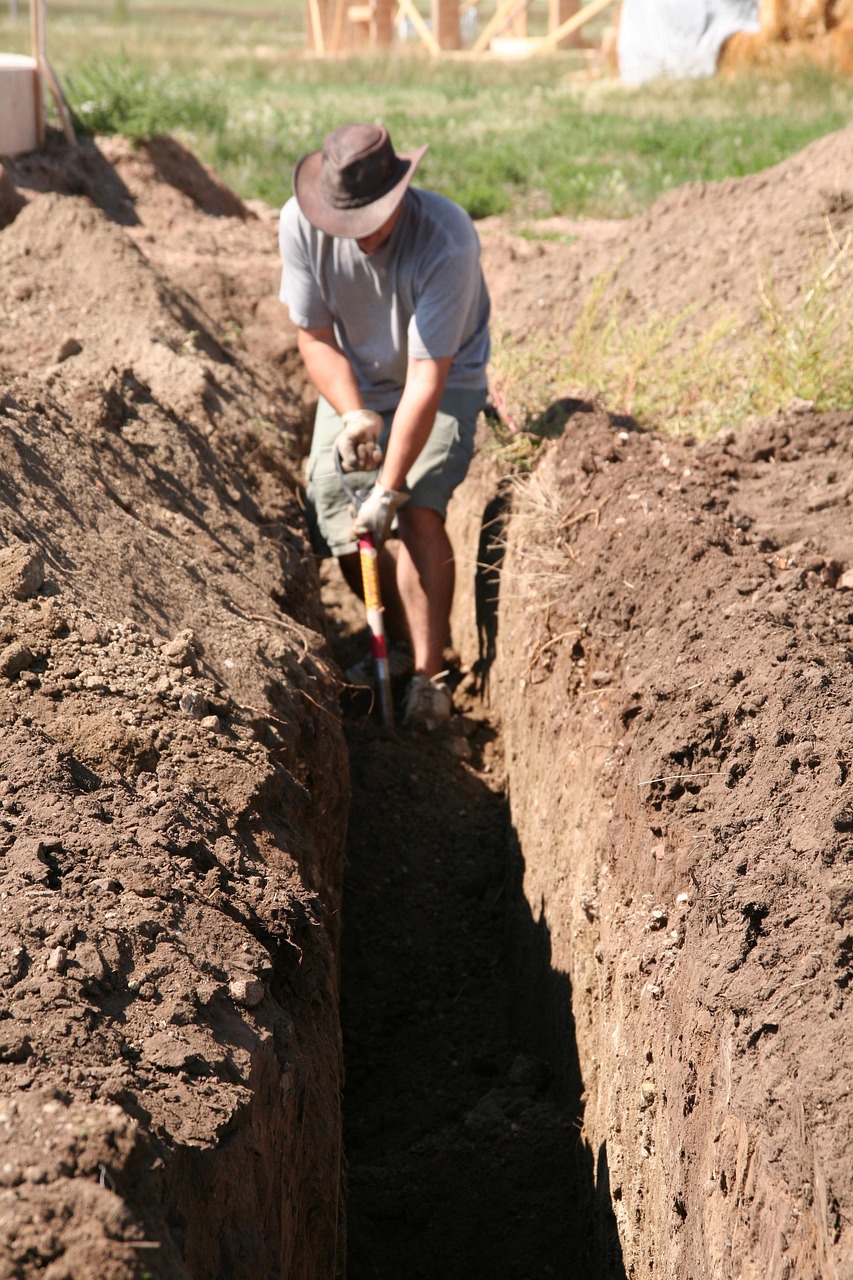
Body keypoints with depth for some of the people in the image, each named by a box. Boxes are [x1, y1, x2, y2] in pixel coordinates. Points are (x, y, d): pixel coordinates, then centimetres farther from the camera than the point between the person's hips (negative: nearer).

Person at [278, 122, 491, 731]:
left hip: (446, 382, -4)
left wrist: (388, 490, -35)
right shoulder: (301, 224, -23)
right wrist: (354, 415, -28)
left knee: (419, 513, -24)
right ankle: (403, 639, 22)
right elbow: (315, 337, -11)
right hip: (354, 382, 4)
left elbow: (427, 378, -34)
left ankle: (428, 678, -13)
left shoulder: (446, 240, -35)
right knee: (335, 528, -4)